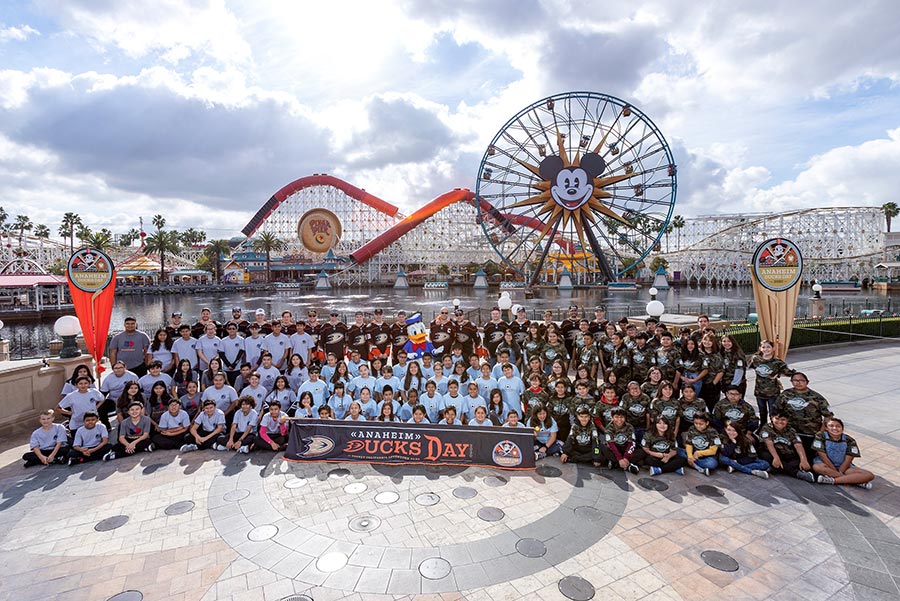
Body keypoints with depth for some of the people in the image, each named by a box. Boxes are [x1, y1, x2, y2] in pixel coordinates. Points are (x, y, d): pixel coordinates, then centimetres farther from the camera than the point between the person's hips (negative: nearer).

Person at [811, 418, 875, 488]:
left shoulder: (849, 441, -1)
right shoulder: (821, 437, -10)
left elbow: (848, 460, -6)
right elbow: (823, 456, -13)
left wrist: (839, 472, -17)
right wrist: (837, 472, -15)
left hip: (843, 466, 4)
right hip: (827, 465, -4)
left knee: (869, 475, -18)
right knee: (817, 467, -39)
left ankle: (832, 480, -28)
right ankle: (856, 480, -25)